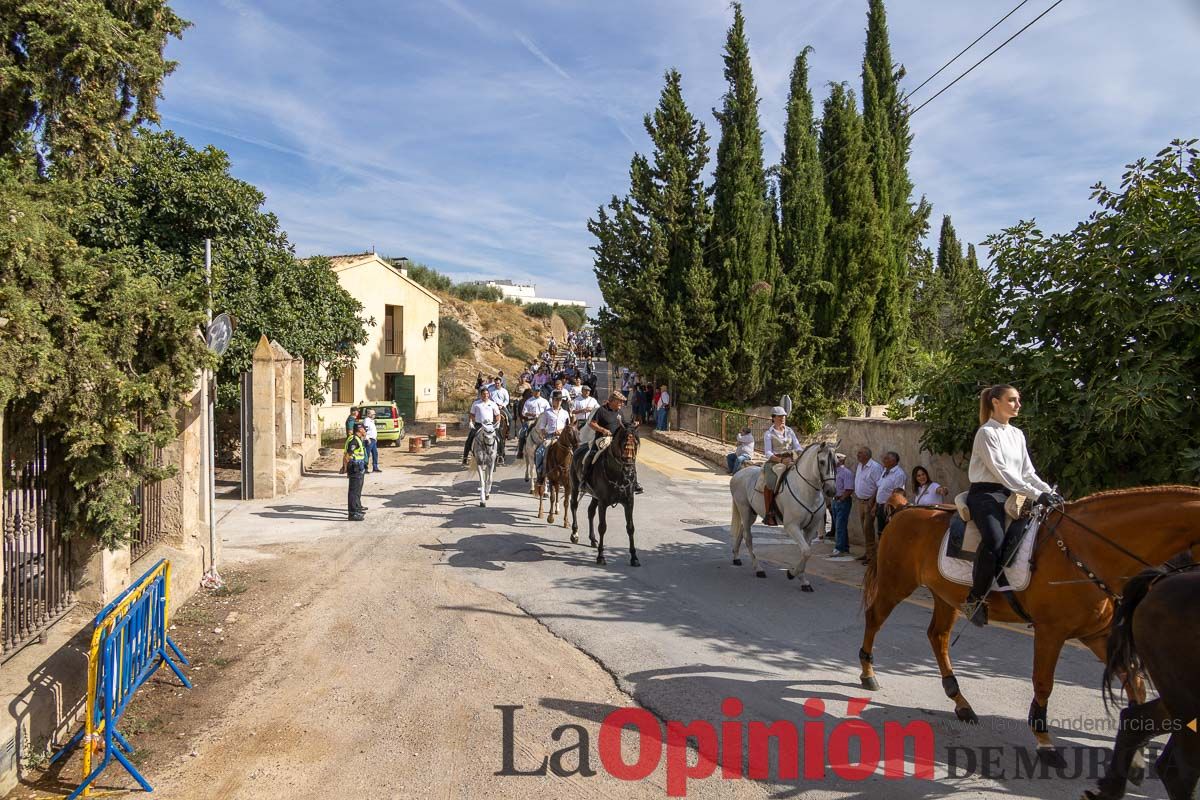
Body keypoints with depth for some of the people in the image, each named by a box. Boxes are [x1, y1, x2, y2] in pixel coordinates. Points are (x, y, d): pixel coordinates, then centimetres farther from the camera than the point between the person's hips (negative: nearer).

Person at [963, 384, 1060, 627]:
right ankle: (975, 599, -24)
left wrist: (1050, 492, 0)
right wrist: (1036, 494, -21)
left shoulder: (1017, 434, 18)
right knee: (995, 540, -34)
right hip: (985, 494, -8)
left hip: (1010, 495, 8)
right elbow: (1001, 472, -15)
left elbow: (1028, 472, 17)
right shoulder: (987, 433, -6)